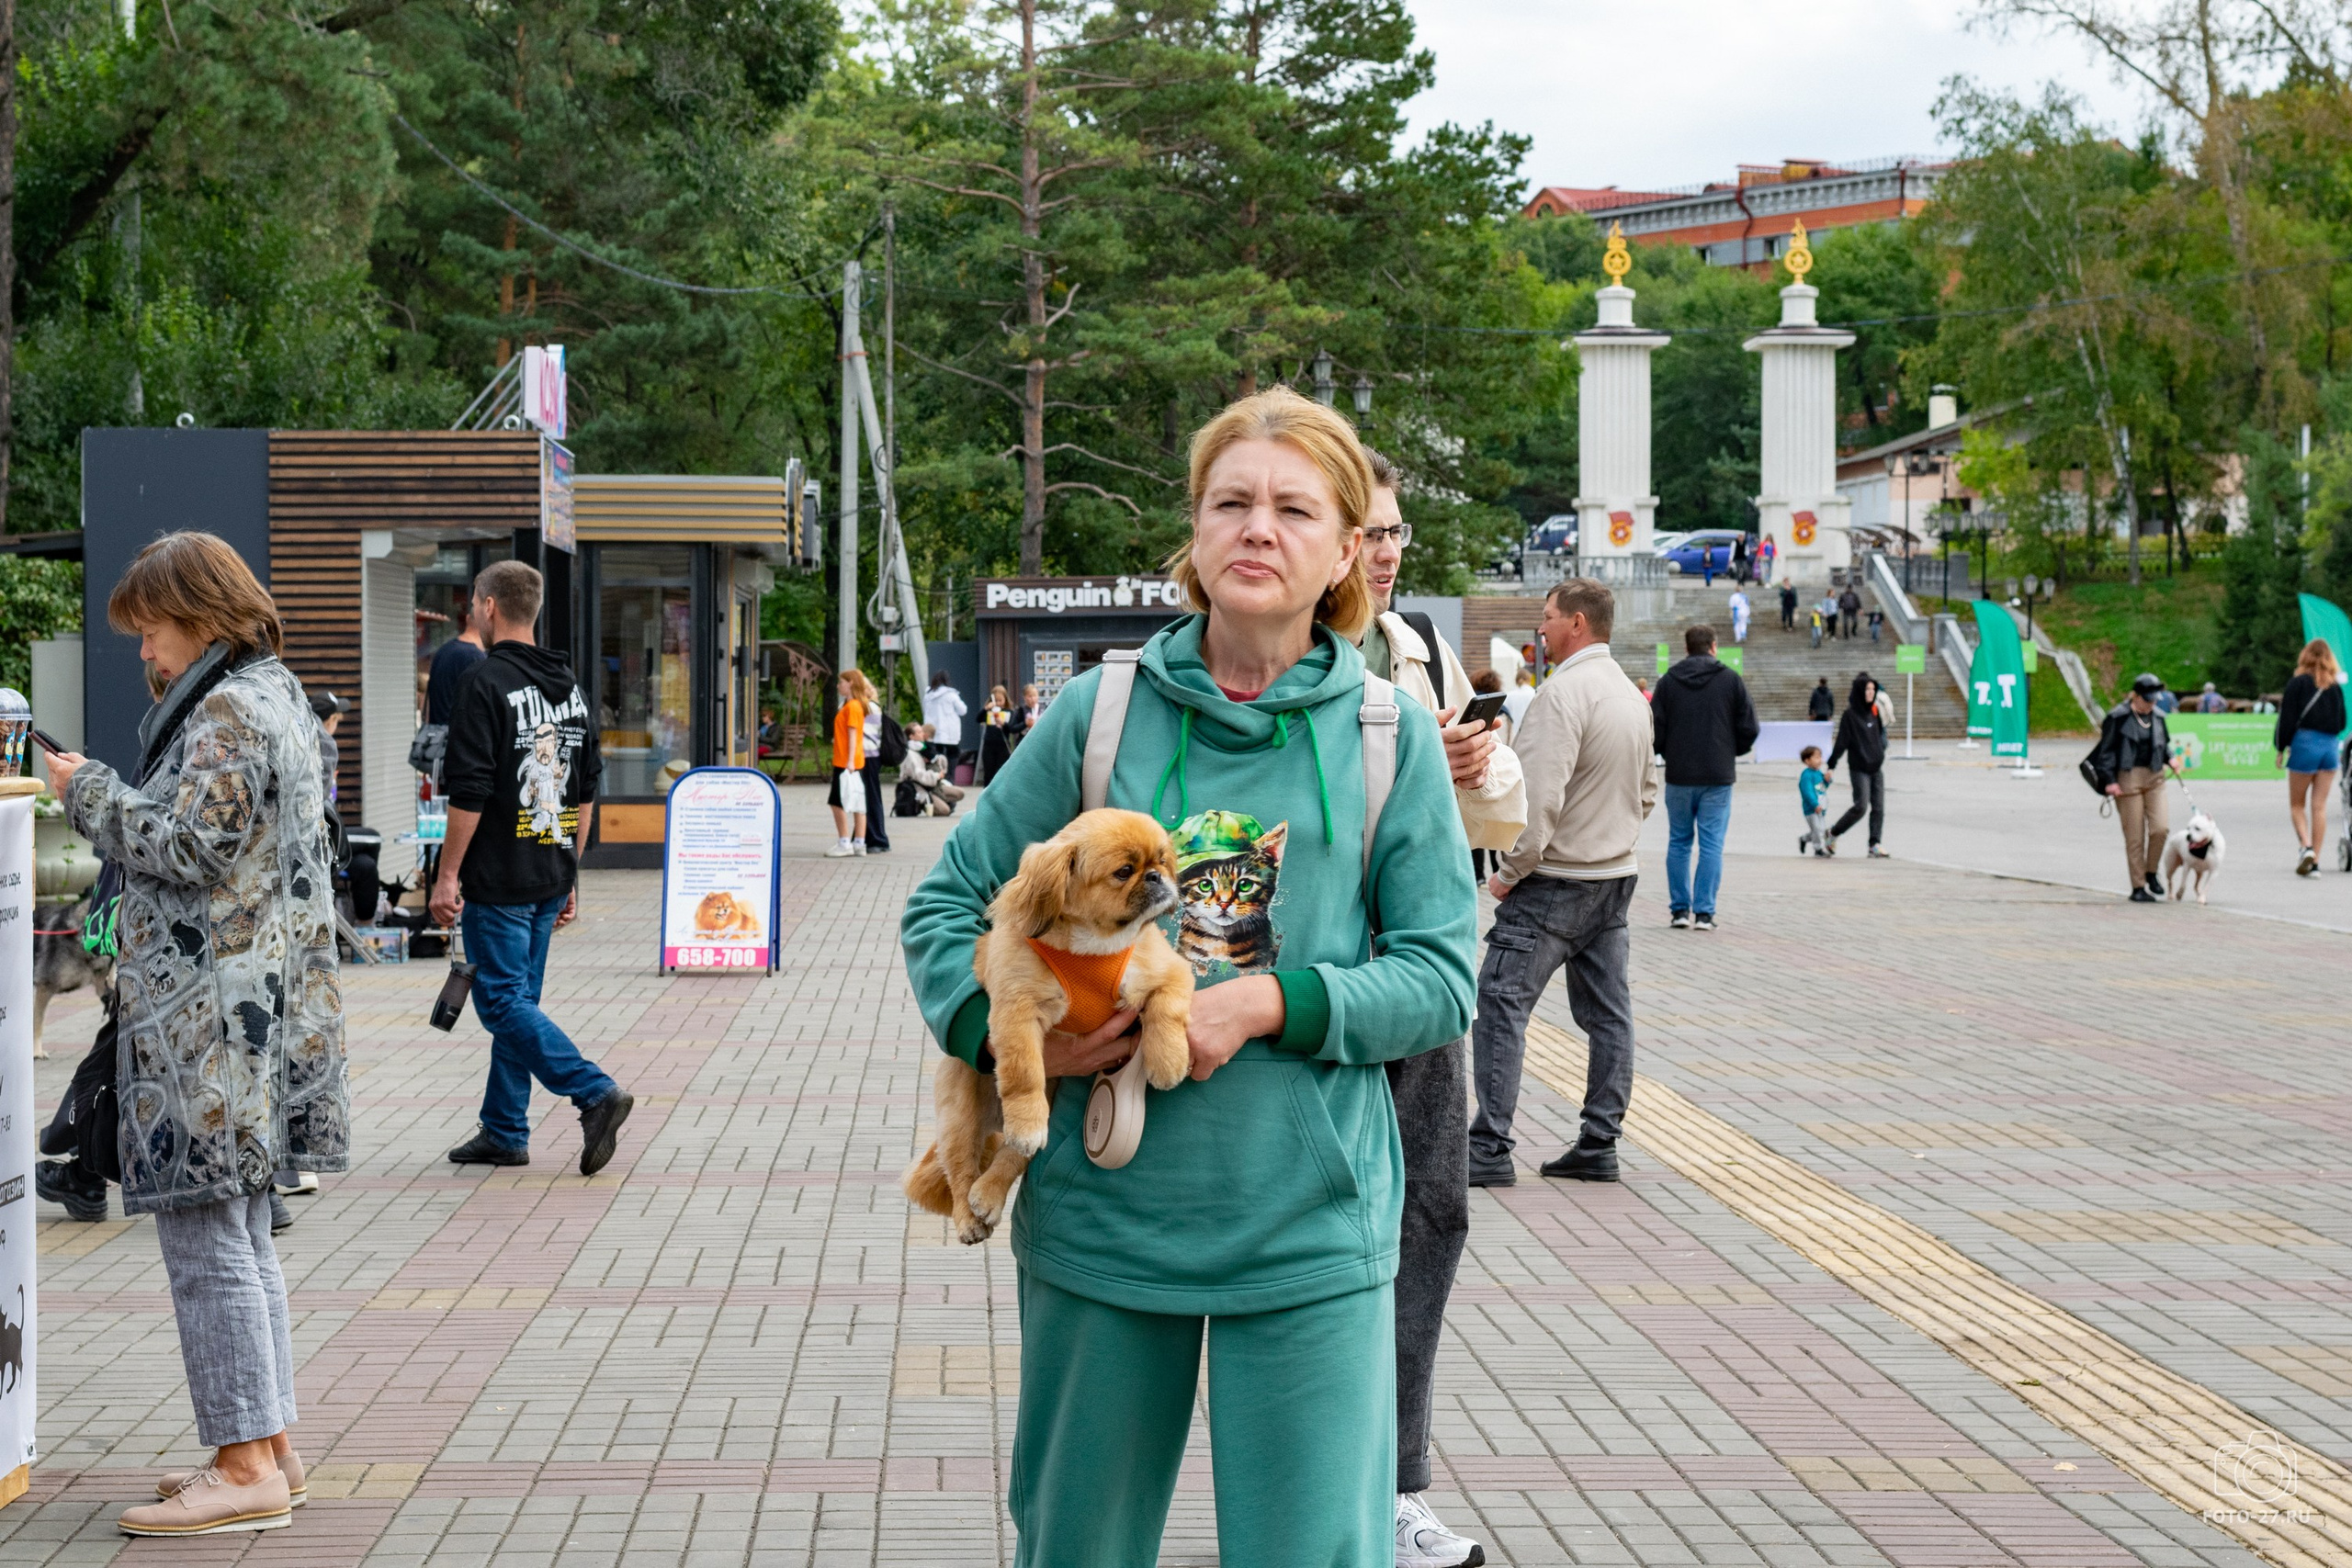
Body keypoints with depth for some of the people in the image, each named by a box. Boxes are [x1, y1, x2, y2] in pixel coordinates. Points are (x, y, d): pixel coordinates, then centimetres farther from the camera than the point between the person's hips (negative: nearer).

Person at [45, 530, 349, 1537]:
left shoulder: (228, 711, -14)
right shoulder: (275, 699, 18)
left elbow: (188, 848, -20)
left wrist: (88, 791, -8)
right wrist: (105, 797, 16)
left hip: (212, 1014, -11)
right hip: (255, 1006, 11)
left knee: (205, 1240, -8)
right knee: (242, 1241, 15)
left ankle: (245, 1470, -6)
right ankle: (267, 1447, 20)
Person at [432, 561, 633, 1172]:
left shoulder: (487, 684, -13)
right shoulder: (570, 686, 11)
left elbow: (470, 794, -18)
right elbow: (587, 791, 15)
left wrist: (447, 875, -11)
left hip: (497, 879, -8)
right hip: (550, 879, 8)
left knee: (503, 1001, -5)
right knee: (519, 999, 13)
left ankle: (596, 1093, -17)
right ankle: (504, 1132, 17)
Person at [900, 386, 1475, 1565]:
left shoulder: (1388, 736, 1)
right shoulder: (1104, 711, 2)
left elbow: (1441, 977, 0)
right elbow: (946, 902, 8)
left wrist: (1270, 1004, -14)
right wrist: (1001, 1028, -10)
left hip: (1308, 1229, -1)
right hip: (1101, 1212, 1)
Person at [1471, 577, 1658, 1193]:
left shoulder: (1563, 692, -17)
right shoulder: (1633, 695, 12)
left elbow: (1540, 796, -22)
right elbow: (1647, 791, 21)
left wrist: (1511, 871, -13)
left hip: (1555, 882, -9)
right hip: (1617, 876, 9)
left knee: (1501, 1004, -6)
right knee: (1608, 1013, 10)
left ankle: (1489, 1148, -9)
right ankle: (1599, 1145, 13)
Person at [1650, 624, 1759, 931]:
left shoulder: (1668, 681, 0)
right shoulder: (1731, 680, -1)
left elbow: (1654, 729, -3)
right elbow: (1750, 729, -1)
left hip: (1679, 777, 1)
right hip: (1718, 778, -1)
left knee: (1678, 842, 10)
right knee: (1711, 844, 1)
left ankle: (1679, 909, 9)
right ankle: (1704, 912, -3)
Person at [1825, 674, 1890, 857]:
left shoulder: (1874, 712, 10)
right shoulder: (1850, 715, -8)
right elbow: (1842, 742, -10)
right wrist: (1831, 766, -12)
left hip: (1876, 767, 6)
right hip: (1859, 768, -6)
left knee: (1878, 807, 0)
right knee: (1861, 806, -11)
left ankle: (1875, 845, 2)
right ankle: (1834, 832, 9)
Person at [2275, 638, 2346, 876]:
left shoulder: (2298, 682, -5)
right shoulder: (2335, 685, 7)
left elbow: (2287, 718, -7)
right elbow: (2341, 722, 12)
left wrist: (2281, 748, 0)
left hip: (2305, 745, -4)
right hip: (2330, 747, 4)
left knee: (2297, 804, 8)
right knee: (2319, 806, 6)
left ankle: (2306, 845, -16)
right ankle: (2315, 861, 5)